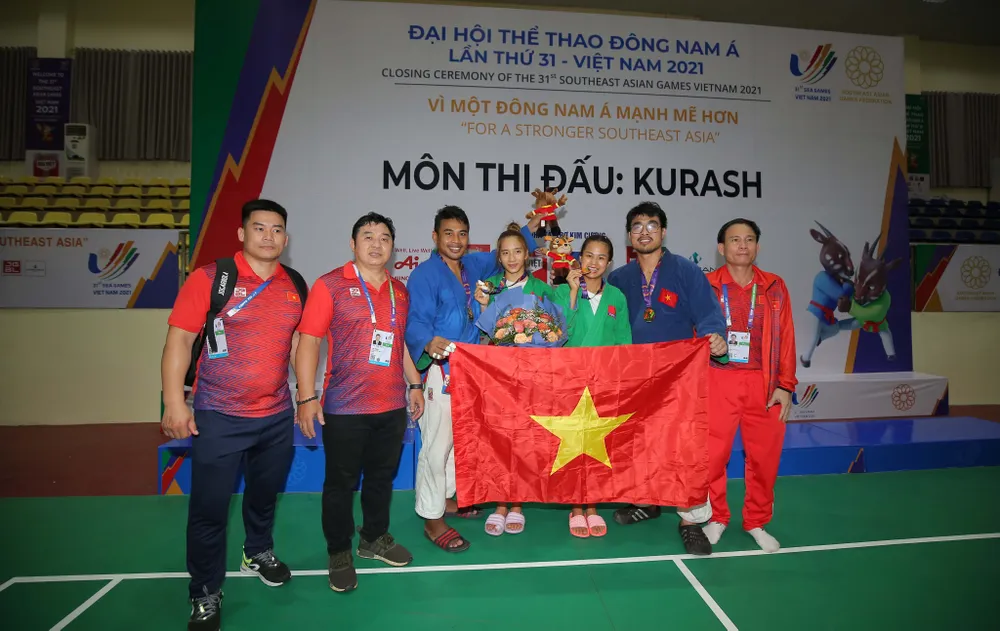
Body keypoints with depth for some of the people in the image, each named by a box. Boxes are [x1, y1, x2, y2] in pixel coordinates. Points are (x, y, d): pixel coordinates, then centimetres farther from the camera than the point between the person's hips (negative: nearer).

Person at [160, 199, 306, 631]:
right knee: (209, 508, 4)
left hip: (277, 416, 4)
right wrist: (175, 403, -15)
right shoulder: (210, 278, -9)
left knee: (265, 494, 21)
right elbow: (179, 340, -10)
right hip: (218, 416, -4)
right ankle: (205, 595, 25)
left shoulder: (296, 286, 3)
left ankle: (259, 553, 48)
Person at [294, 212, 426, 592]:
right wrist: (307, 397, -16)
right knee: (341, 482, 8)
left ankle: (375, 538, 39)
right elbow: (308, 340, -10)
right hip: (345, 407, -5)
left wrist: (414, 384, 17)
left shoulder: (399, 290, 11)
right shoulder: (331, 285, -6)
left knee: (382, 476, 18)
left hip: (393, 405, 5)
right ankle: (339, 552, 28)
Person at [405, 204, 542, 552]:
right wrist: (429, 342, -44)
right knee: (437, 444, -3)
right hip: (440, 371, -8)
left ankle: (445, 498, 38)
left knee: (459, 439, 19)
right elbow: (416, 322, -23)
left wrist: (531, 227, 19)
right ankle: (432, 519, 12)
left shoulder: (473, 265, 8)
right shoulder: (425, 274, -13)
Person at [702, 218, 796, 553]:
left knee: (764, 455, 7)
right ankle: (716, 518, 22)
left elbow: (786, 338, 8)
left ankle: (757, 523, 27)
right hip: (718, 381, -2)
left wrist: (785, 385, 2)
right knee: (713, 453, 0)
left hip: (764, 383, 2)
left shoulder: (774, 287, 10)